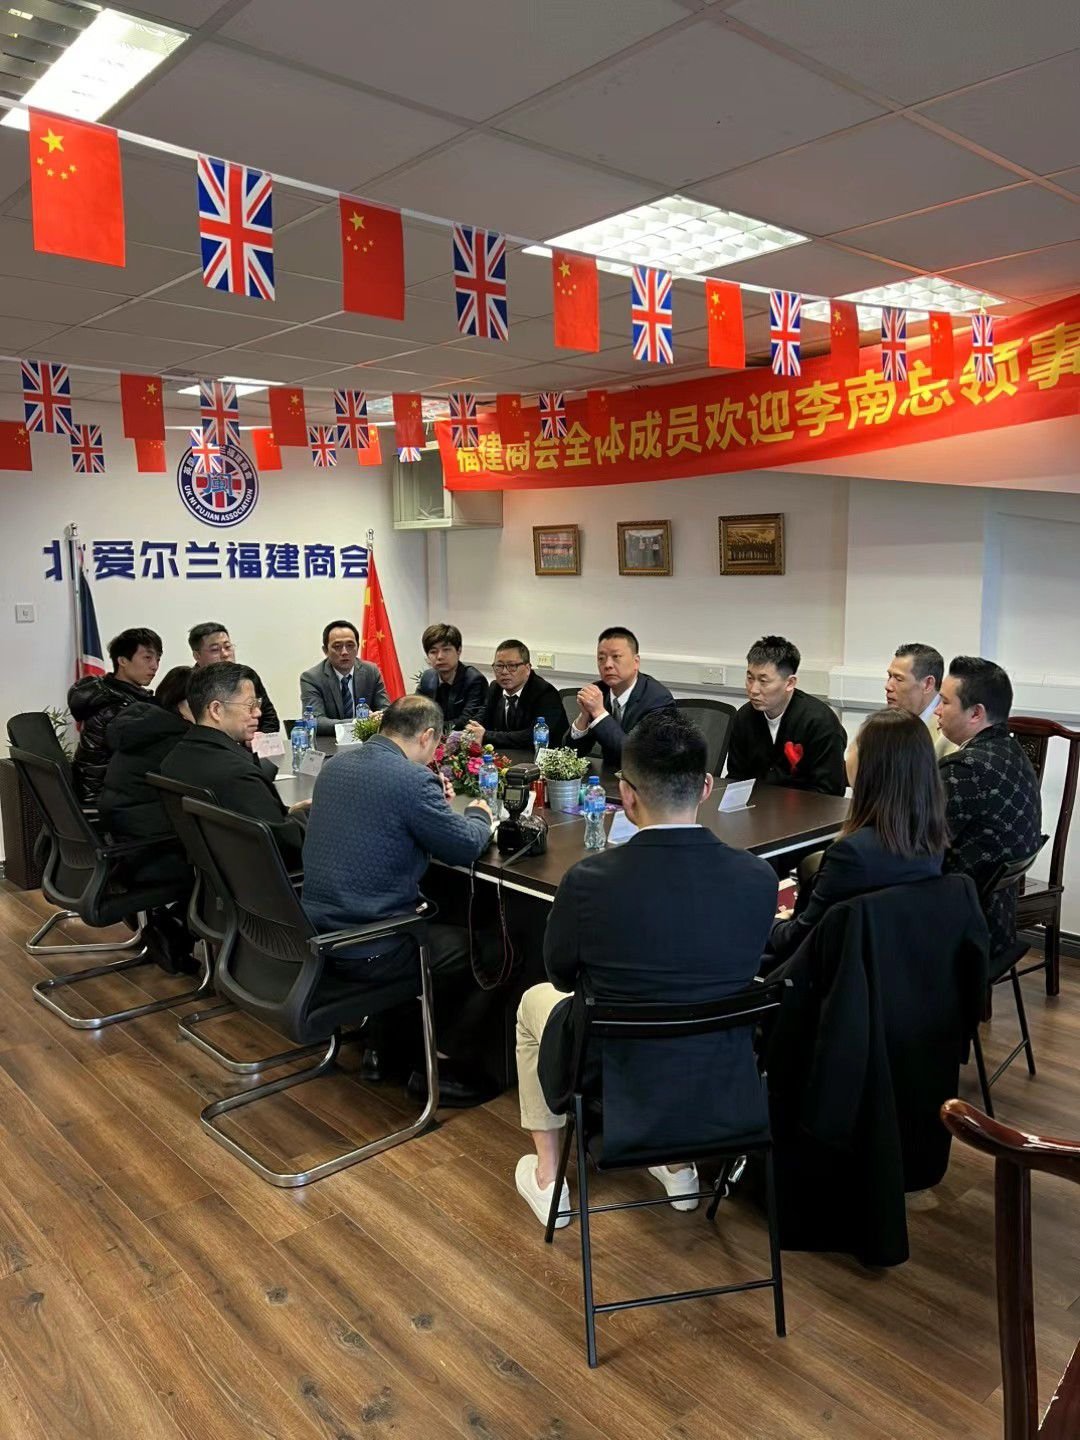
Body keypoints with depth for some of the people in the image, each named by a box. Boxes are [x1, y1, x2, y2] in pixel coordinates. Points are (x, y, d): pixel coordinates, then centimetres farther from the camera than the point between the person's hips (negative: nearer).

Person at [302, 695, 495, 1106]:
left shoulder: (335, 765, 6)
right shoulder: (413, 779, -19)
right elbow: (465, 847, -10)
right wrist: (479, 814, 10)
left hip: (316, 928, 9)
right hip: (363, 948, -9)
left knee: (437, 918, 28)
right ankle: (432, 1067, 19)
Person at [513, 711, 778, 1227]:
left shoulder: (589, 880, -24)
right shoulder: (758, 878, -16)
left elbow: (562, 975, -4)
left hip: (617, 1093, -2)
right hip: (726, 1097, 3)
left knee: (536, 1000, 27)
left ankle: (546, 1178, 35)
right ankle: (679, 1163, 42)